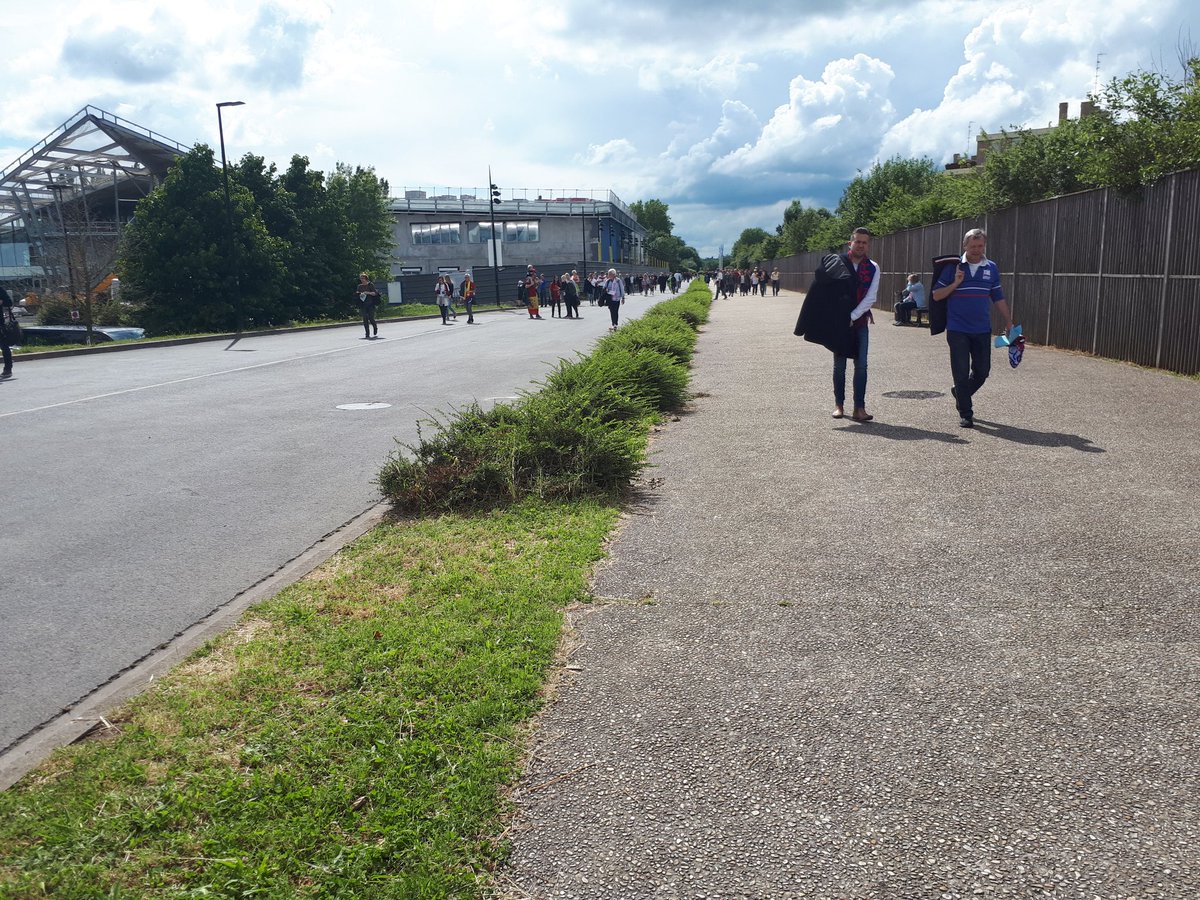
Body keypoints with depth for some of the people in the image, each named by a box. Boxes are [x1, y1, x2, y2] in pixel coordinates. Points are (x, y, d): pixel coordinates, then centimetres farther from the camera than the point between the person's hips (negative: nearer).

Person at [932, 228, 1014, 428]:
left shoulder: (991, 268, 8)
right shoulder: (953, 267, -1)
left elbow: (999, 299, 14)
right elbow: (936, 296, -1)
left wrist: (1009, 323, 11)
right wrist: (955, 283, -14)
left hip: (982, 330, 4)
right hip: (957, 330, -3)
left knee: (982, 371, 8)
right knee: (961, 372, -2)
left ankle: (960, 393, 36)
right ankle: (965, 414, 9)